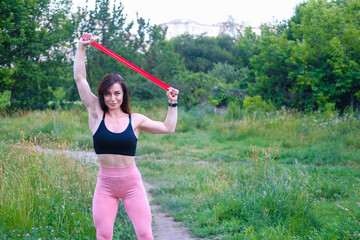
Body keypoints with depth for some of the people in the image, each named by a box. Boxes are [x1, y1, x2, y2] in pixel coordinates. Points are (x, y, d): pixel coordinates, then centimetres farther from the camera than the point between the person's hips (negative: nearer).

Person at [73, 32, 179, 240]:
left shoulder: (135, 120, 3)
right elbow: (80, 78, 0)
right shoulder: (97, 114, 1)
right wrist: (82, 47, 1)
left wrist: (173, 104, 9)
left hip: (132, 182, 0)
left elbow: (168, 128, 11)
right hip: (105, 184, 0)